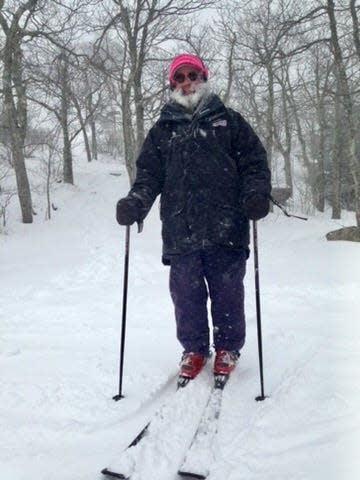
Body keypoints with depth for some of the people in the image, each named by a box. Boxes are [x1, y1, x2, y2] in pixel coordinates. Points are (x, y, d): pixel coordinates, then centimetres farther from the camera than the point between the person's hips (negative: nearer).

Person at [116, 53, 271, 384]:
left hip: (226, 229, -1)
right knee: (186, 295, 7)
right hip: (179, 232, 2)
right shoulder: (162, 131, 16)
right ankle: (194, 349, 28)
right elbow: (149, 174, 10)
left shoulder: (229, 121, 12)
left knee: (227, 292, 5)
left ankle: (228, 348, 27)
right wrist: (135, 203, -8)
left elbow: (254, 161, 8)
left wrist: (257, 194, -11)